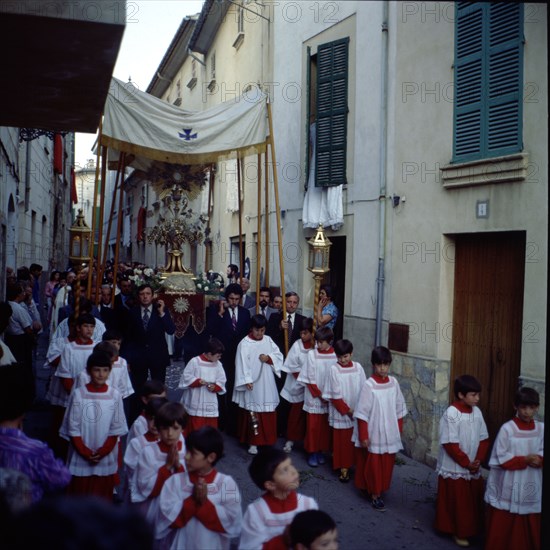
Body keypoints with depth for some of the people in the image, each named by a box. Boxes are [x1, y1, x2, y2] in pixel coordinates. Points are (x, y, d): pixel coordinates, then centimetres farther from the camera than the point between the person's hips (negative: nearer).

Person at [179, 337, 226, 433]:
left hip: (210, 404, 4)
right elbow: (186, 377, -9)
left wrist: (215, 387, -15)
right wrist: (198, 381, -21)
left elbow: (221, 382, 5)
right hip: (195, 404, -4)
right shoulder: (194, 362, -10)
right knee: (195, 429, 4)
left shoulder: (218, 364, 4)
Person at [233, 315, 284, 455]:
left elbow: (279, 355, 8)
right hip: (252, 384, -5)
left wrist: (269, 358, -11)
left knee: (268, 412, 11)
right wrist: (247, 380, -21)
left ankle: (267, 439, 26)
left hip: (267, 384, 5)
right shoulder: (245, 343, -10)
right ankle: (253, 442, 12)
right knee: (253, 413, 2)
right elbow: (242, 363, -14)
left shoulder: (268, 340, 6)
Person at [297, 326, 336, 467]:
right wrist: (319, 394, -9)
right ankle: (312, 453, 16)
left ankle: (321, 451, 23)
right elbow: (310, 379, -6)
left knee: (325, 426, 9)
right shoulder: (312, 354, -7)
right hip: (314, 398, -1)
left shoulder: (336, 355, -5)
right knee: (312, 426, 4)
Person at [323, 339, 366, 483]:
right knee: (342, 441, 5)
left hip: (357, 413, 3)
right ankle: (343, 467, 15)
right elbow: (334, 395, -10)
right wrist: (347, 410, -12)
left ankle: (356, 464, 27)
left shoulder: (358, 367, -2)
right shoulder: (334, 369, -10)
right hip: (340, 413, -2)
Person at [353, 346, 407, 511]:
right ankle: (375, 495, 22)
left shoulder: (393, 382, -2)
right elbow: (362, 413, -12)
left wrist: (399, 430, 10)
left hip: (391, 434, 4)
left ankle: (382, 489, 33)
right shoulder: (369, 385, -15)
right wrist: (363, 436, -12)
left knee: (388, 464, 14)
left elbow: (399, 409, 8)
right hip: (375, 434, -4)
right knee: (374, 465, 7)